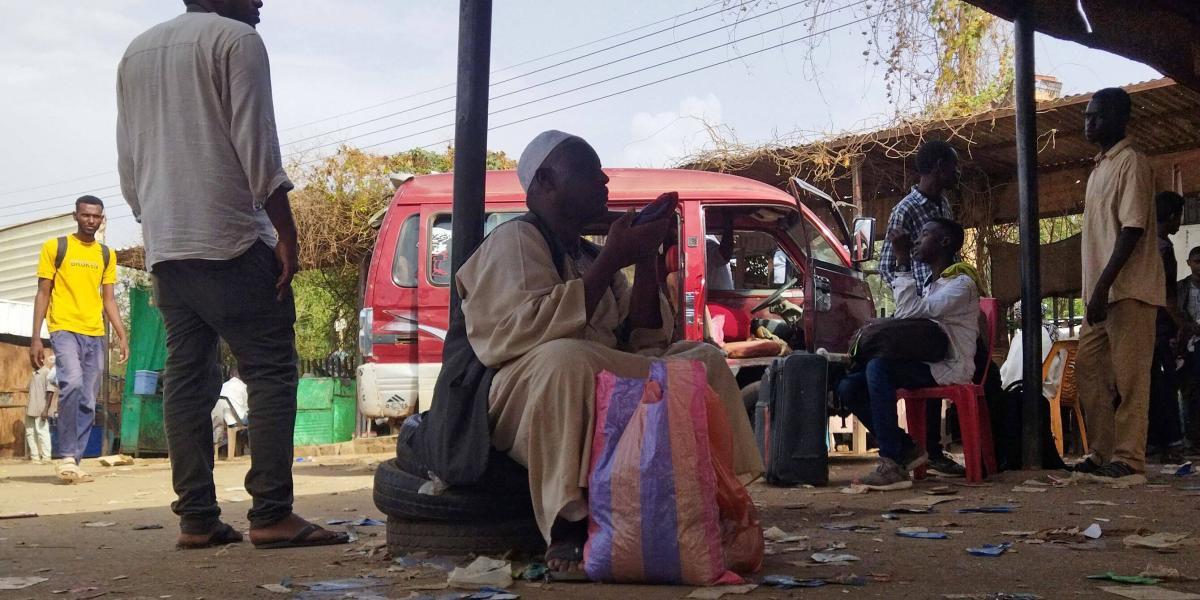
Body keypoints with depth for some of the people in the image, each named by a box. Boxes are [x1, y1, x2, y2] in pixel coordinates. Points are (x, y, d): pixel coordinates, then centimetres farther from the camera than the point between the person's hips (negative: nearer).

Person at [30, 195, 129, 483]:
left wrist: (122, 337, 6)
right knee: (72, 384, -26)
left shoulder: (107, 254, 14)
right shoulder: (54, 247, 3)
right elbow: (43, 294, 2)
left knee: (88, 403, 3)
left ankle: (75, 461, 11)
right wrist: (35, 338, -4)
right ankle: (67, 456, -17)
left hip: (95, 335, 5)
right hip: (65, 329, -5)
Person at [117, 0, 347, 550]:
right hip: (231, 240, -7)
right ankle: (271, 514, -12)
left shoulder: (136, 53, 20)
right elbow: (256, 145, -11)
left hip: (164, 246, 7)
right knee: (270, 371, -6)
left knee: (186, 376, 5)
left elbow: (127, 162, 19)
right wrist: (285, 232, -11)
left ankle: (196, 518, 3)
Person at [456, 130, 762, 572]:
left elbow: (643, 340, 11)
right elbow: (529, 331, -22)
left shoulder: (592, 256, 18)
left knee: (706, 360, 1)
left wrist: (647, 256, -1)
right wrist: (611, 262, -18)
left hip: (609, 394, 8)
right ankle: (569, 527, -33)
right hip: (529, 399, -8)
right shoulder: (515, 241, -4)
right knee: (567, 358, -38)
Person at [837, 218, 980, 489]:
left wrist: (903, 261, -17)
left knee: (879, 365, -33)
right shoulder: (933, 284, 23)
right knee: (848, 385, -7)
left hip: (948, 368, -9)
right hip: (925, 364, 9)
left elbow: (908, 312, -20)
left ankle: (892, 464, -35)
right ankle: (906, 449, -3)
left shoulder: (961, 283, -9)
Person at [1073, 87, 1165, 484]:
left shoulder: (1131, 161, -8)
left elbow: (1133, 229, -16)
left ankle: (1129, 461, -3)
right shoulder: (1100, 168, 19)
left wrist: (1104, 285, -22)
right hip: (1103, 291, 9)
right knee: (1089, 369, 9)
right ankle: (1103, 454, 15)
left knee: (1127, 377, -7)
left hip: (1128, 290, -9)